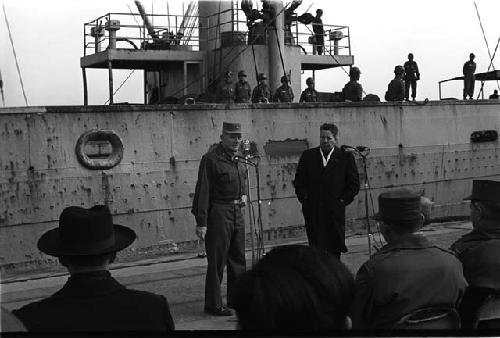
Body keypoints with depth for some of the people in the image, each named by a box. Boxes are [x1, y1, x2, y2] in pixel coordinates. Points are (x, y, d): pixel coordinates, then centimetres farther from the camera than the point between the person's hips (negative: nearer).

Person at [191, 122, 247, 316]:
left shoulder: (238, 158, 12)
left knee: (238, 258, 15)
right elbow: (203, 191, -16)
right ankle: (213, 305, 5)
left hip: (237, 212, 8)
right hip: (218, 212, -8)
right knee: (217, 260, -4)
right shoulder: (211, 159, -13)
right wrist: (201, 222, -19)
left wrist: (243, 195, 13)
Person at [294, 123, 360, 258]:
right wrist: (304, 198, 0)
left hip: (335, 211, -1)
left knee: (335, 250, 0)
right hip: (312, 212, 1)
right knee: (315, 246, 0)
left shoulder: (345, 157, 5)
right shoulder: (308, 156, 10)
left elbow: (354, 184, 6)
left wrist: (343, 201, -3)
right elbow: (298, 181, 12)